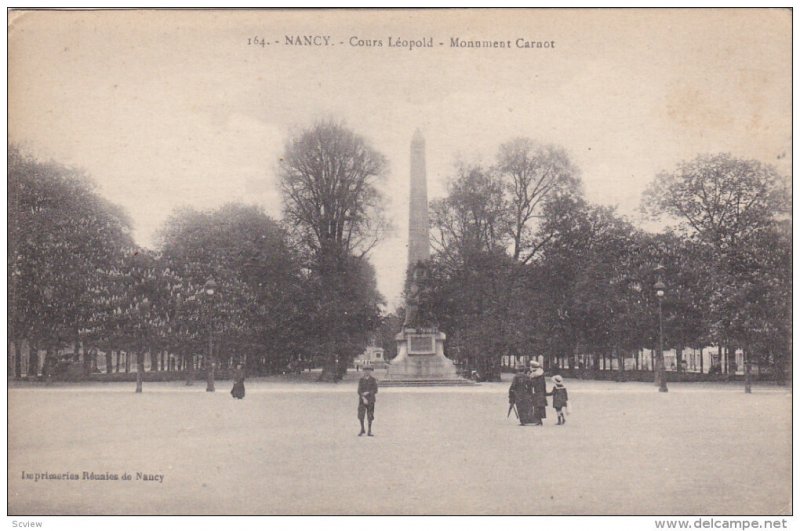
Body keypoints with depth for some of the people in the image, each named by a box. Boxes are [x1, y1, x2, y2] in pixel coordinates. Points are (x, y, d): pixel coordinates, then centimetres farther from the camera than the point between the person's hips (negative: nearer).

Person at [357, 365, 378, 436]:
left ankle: (369, 431, 12)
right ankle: (362, 429, 13)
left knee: (370, 417, 2)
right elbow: (359, 391, -3)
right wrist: (363, 398, -15)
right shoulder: (361, 380, 3)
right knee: (361, 416, -6)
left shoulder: (373, 380, 1)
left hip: (370, 400, 0)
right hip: (362, 400, 0)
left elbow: (375, 391, -3)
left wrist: (367, 393, -14)